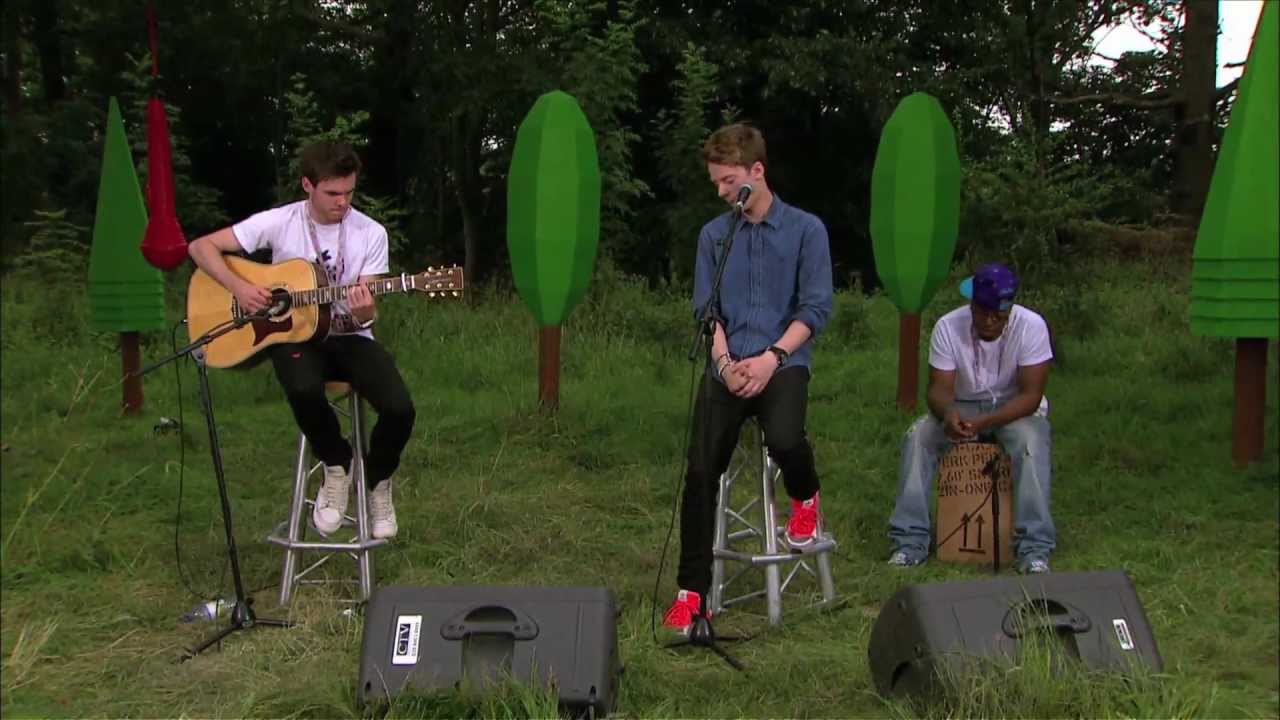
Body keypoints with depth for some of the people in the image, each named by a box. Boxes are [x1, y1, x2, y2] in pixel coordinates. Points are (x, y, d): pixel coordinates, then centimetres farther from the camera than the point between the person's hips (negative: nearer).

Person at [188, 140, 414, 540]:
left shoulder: (371, 233, -4)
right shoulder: (279, 223, -6)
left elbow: (368, 312, -5)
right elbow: (201, 246, -3)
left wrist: (365, 312, -29)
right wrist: (239, 287, -18)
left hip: (350, 337, 1)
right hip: (295, 334, -1)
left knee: (399, 408, -25)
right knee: (303, 390, -38)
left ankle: (377, 480, 9)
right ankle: (336, 466, -6)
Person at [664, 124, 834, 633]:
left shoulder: (806, 229, 2)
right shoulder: (713, 235, 10)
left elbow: (816, 307, -3)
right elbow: (705, 309, 7)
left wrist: (771, 357, -14)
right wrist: (725, 361, -10)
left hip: (784, 362, -3)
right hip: (727, 366, 3)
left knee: (784, 440, -31)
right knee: (701, 471, -9)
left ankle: (805, 497, 6)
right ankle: (692, 589, 3)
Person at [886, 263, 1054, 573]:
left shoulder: (1031, 326, -21)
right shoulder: (948, 326, -16)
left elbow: (1031, 394, -23)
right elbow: (939, 388, -16)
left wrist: (984, 423, -38)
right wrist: (948, 413, -41)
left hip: (1016, 408, -2)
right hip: (963, 406, 2)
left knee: (1030, 440, -35)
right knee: (917, 436, -25)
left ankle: (1035, 548, -31)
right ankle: (910, 542, -22)